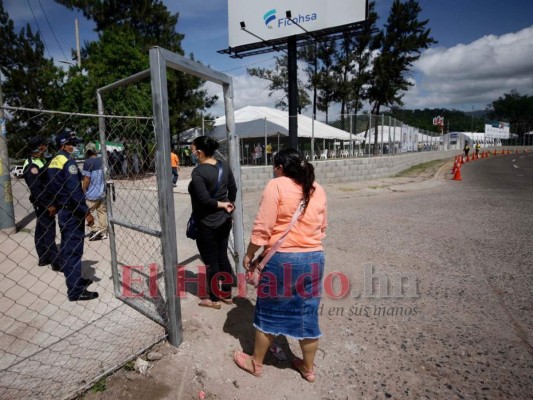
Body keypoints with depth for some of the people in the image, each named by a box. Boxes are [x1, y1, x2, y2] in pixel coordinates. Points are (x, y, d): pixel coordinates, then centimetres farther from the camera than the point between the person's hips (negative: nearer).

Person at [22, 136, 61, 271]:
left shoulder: (41, 161, 12)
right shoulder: (32, 166, -18)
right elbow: (35, 189, -23)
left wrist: (51, 202, 16)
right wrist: (48, 205, -21)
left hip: (46, 202, 10)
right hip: (42, 203, -10)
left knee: (41, 230, 16)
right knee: (49, 232, -7)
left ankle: (43, 258, 27)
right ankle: (56, 262, -2)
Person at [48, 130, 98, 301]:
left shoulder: (53, 161, 12)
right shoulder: (68, 161, -15)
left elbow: (54, 187, 16)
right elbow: (74, 190, -22)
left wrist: (58, 206, 21)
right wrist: (86, 212, -18)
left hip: (61, 209, 10)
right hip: (72, 211, -10)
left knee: (67, 247, 17)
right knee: (74, 249, -6)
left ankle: (75, 280, 31)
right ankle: (76, 290, -1)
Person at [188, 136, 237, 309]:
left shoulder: (198, 172, -19)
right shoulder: (224, 166, 2)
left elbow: (203, 199, -24)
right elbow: (233, 189, 7)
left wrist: (222, 205, -10)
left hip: (207, 224, -7)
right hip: (224, 221, 7)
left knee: (211, 261, 8)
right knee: (222, 257, 18)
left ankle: (214, 299, 24)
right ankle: (227, 294, 31)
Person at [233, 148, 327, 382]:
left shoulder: (276, 185, -10)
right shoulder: (318, 190, 7)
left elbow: (263, 227, -13)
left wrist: (249, 254, -2)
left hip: (281, 258, -5)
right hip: (314, 258, 5)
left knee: (269, 312, 13)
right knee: (308, 314, 17)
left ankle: (256, 363, 33)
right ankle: (308, 368, 34)